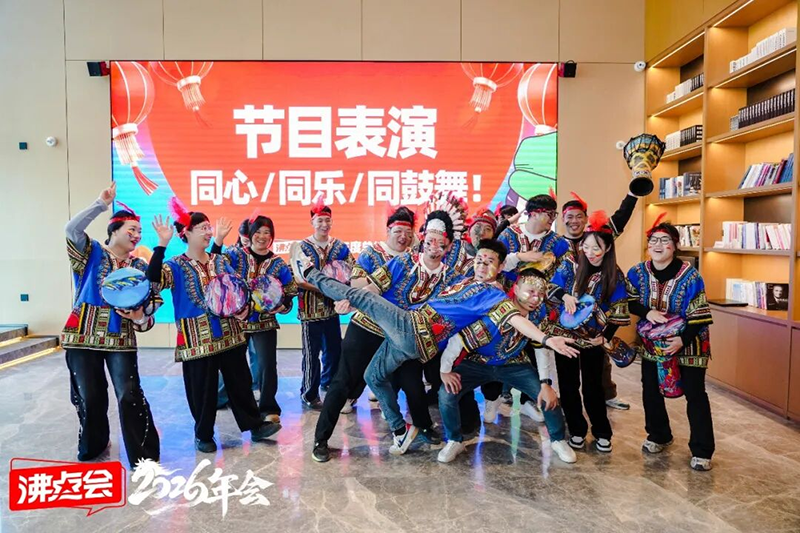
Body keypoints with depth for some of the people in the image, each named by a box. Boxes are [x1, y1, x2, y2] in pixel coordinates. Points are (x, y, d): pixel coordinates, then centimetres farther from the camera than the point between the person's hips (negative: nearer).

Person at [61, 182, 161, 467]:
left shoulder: (139, 267, 9)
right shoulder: (92, 253, 1)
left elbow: (149, 302, 6)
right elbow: (72, 229, -19)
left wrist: (141, 316, -15)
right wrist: (101, 204, -22)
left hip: (121, 339, 1)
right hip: (84, 336, -1)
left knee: (130, 396, -6)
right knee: (90, 396, 9)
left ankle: (144, 456, 2)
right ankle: (92, 445, 34)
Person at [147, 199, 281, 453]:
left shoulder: (221, 261, 9)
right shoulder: (176, 266, -5)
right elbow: (153, 279, -25)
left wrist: (244, 307, -8)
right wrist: (162, 244, -30)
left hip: (229, 334, 4)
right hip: (197, 339, -4)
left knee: (240, 382, 12)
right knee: (202, 390, 6)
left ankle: (255, 425, 25)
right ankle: (203, 435, 24)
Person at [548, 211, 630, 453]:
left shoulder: (615, 276, -6)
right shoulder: (571, 265, -7)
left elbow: (617, 312, -3)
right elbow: (550, 287, -3)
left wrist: (606, 337, -12)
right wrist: (565, 296, -22)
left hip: (593, 338, -1)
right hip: (566, 333, 1)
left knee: (592, 386, 9)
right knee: (568, 385, 9)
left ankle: (602, 433, 25)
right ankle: (577, 431, 24)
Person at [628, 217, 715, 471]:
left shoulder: (690, 276, -18)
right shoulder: (638, 272, -7)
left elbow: (700, 315, -17)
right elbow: (629, 302, -2)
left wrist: (683, 340, -29)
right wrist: (647, 312, -21)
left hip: (688, 344, -4)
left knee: (695, 395, 1)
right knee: (651, 391, 12)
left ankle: (702, 451, 13)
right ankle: (658, 435, 33)